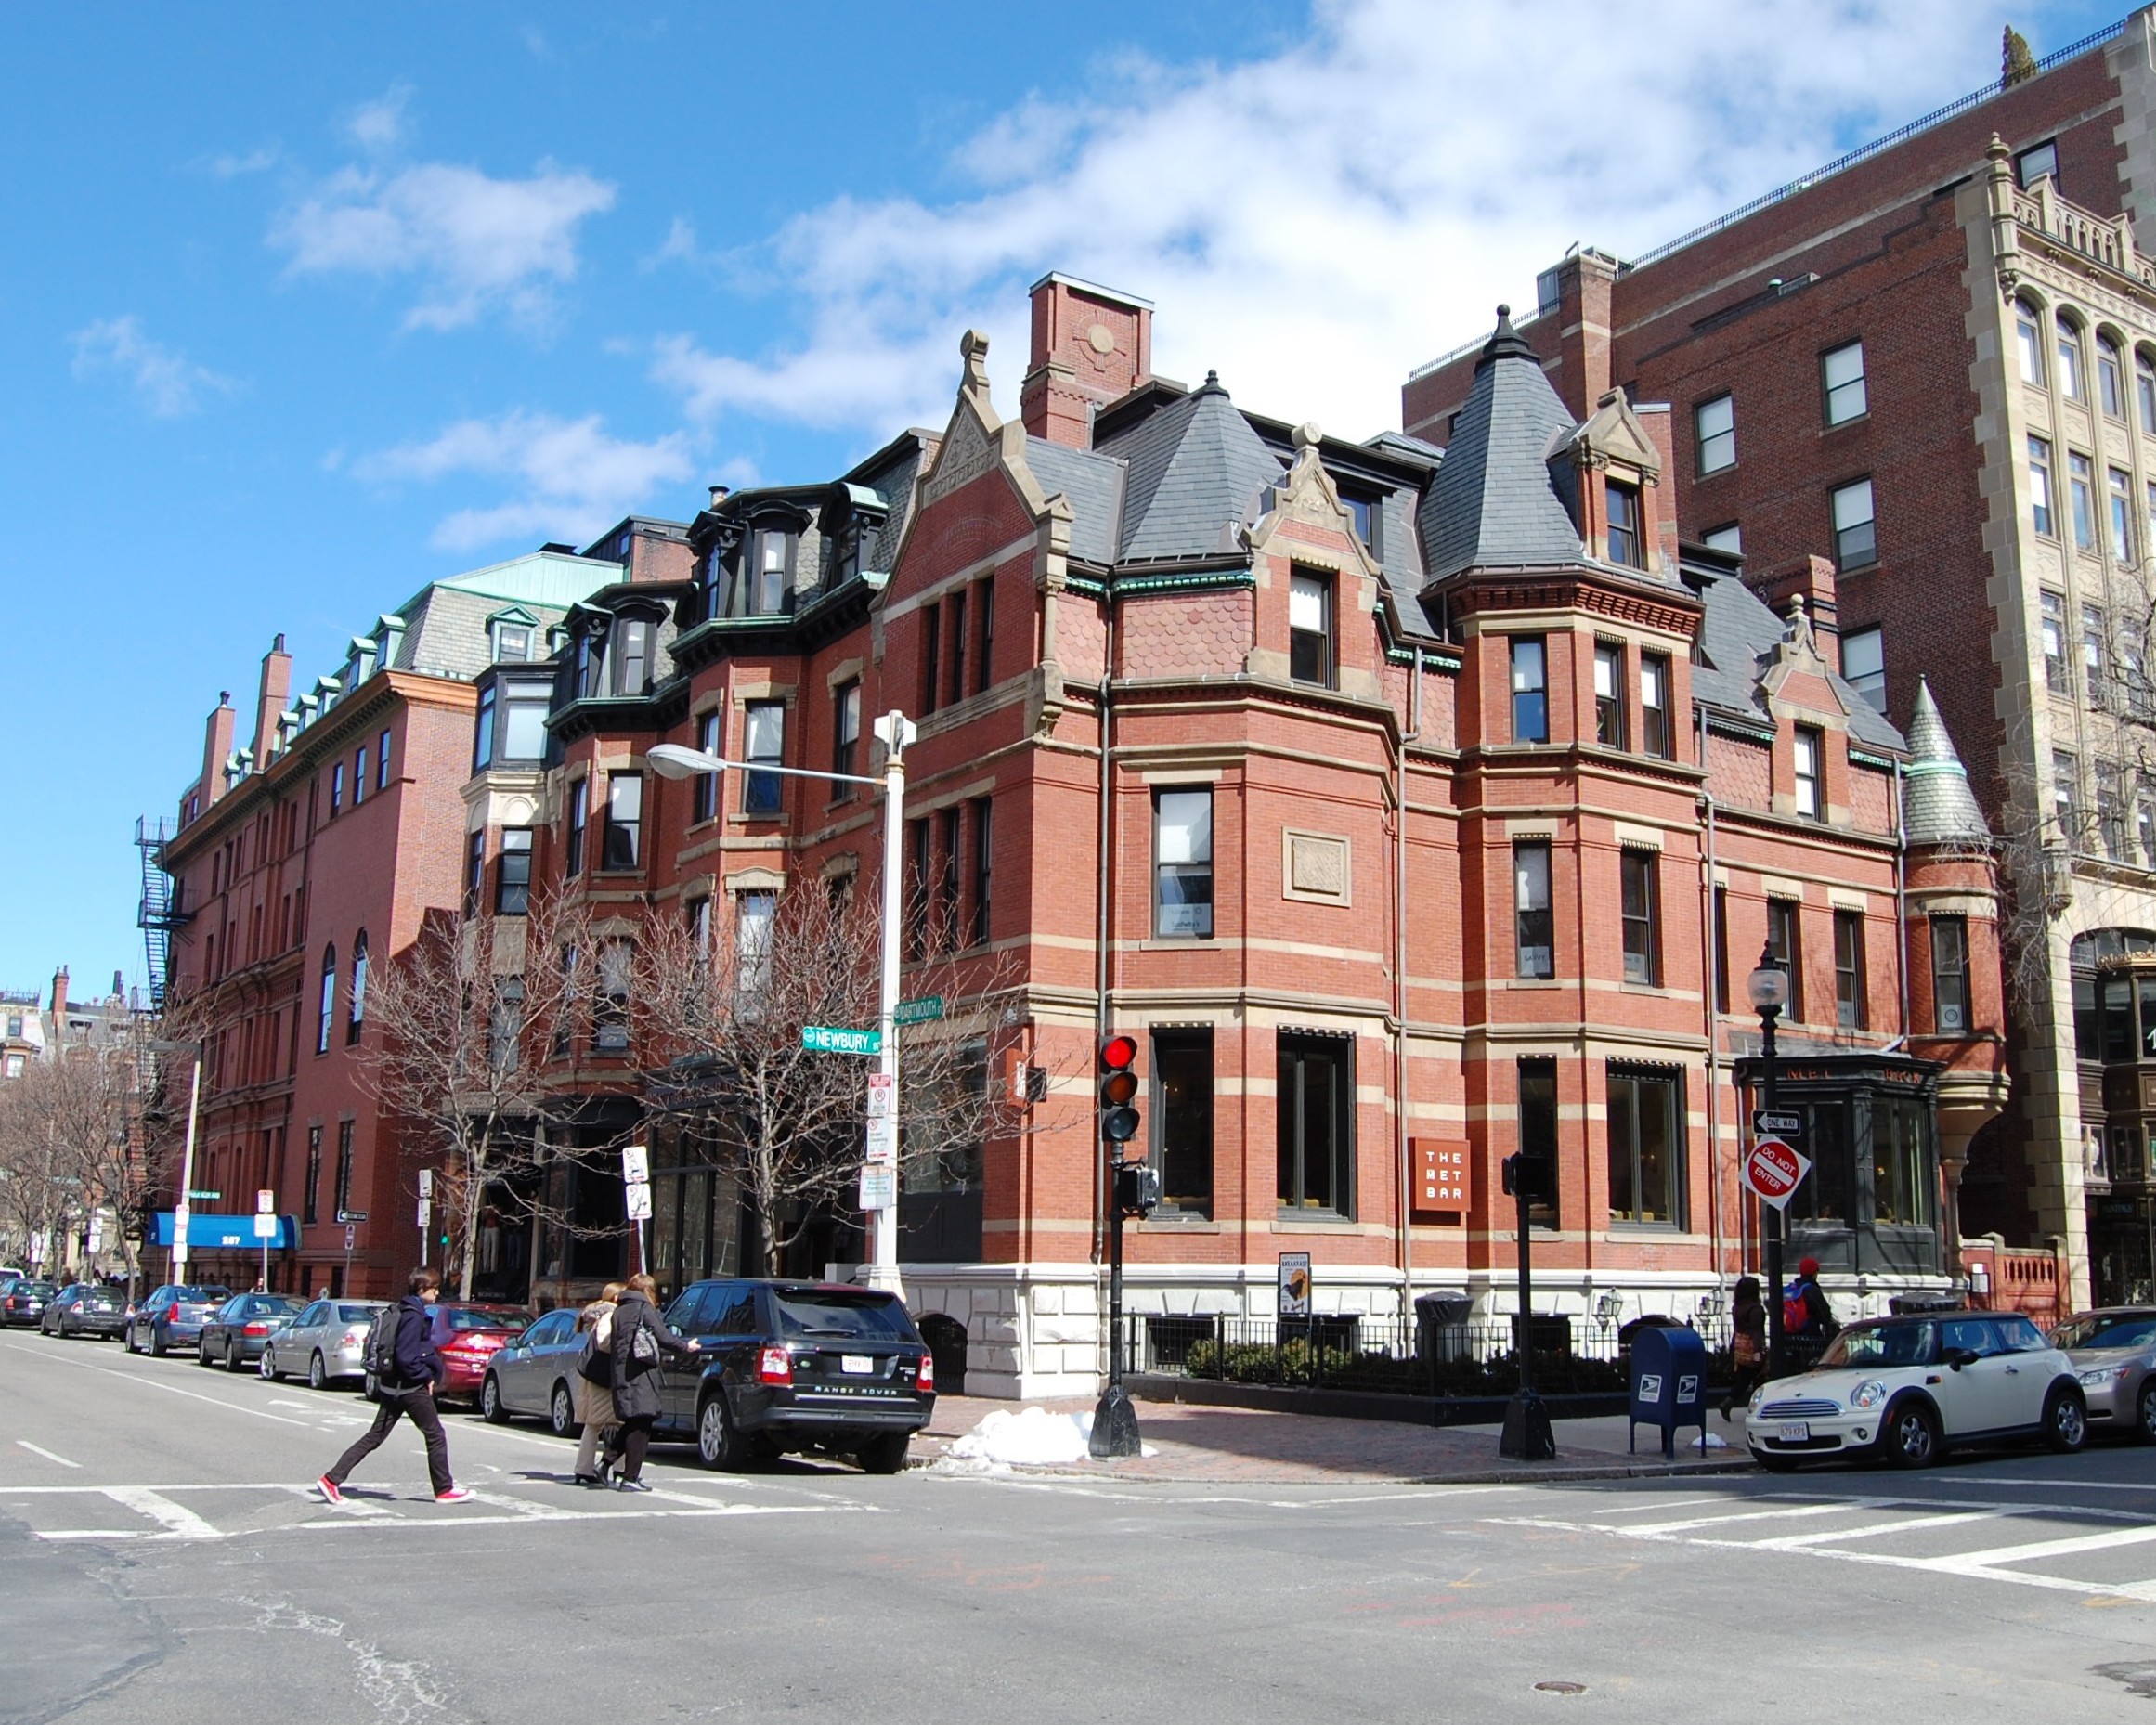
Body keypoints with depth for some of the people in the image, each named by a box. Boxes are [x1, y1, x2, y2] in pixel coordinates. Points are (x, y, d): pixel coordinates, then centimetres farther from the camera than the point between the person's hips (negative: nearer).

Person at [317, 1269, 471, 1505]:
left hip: (393, 1386, 9)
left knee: (374, 1437, 10)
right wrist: (428, 1376, -12)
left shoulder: (406, 1310, 12)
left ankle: (332, 1479, 6)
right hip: (411, 1387, -9)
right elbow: (406, 1357, -23)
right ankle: (444, 1490, 12)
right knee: (436, 1436, 4)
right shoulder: (414, 1315, -18)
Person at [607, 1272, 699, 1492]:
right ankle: (630, 1478, -5)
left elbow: (612, 1342, 18)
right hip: (641, 1374, -7)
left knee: (632, 1424, 19)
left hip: (621, 1373, 7)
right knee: (641, 1426, -3)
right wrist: (686, 1347, 9)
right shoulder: (645, 1309, -5)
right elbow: (663, 1337, -6)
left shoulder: (619, 1311, 16)